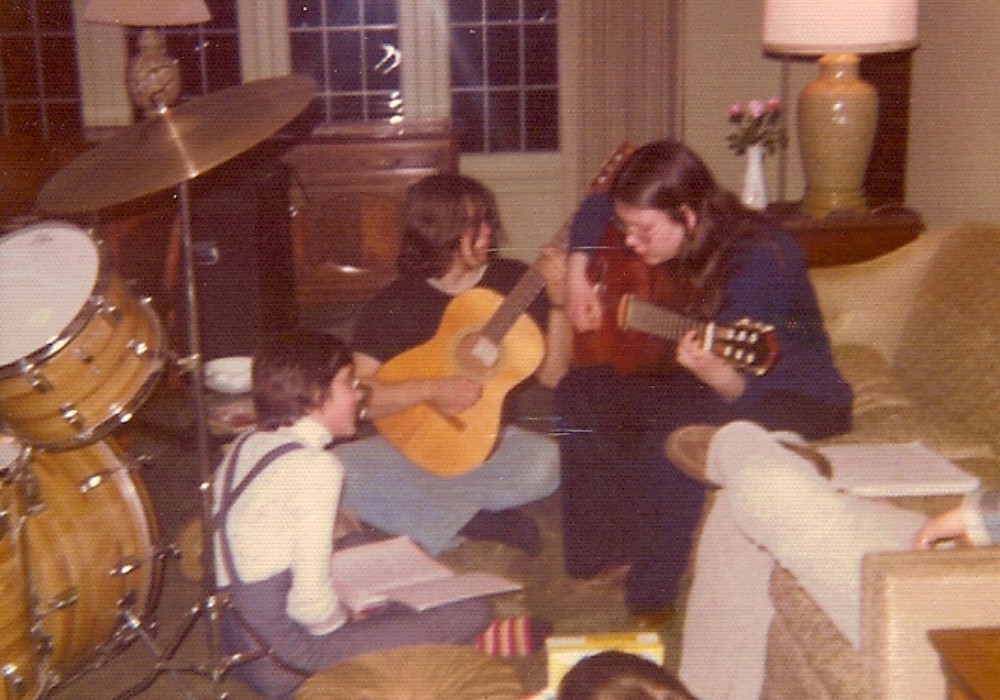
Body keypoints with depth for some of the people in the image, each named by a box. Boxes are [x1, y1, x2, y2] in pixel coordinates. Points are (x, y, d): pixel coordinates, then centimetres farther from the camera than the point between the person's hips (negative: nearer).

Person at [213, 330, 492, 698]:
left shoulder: (246, 445, 7)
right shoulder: (317, 467, -18)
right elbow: (311, 600, -23)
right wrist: (340, 621, -3)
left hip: (238, 643, 9)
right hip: (284, 663, -9)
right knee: (471, 611, -9)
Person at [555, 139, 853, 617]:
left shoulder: (758, 259, -28)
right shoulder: (670, 241, -5)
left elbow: (746, 389, -34)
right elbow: (594, 210, 15)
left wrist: (716, 372, -55)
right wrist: (577, 275, 2)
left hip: (797, 398, -8)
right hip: (711, 386, 8)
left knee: (674, 432, -36)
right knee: (580, 392, -4)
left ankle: (652, 600, -20)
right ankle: (611, 554, 1)